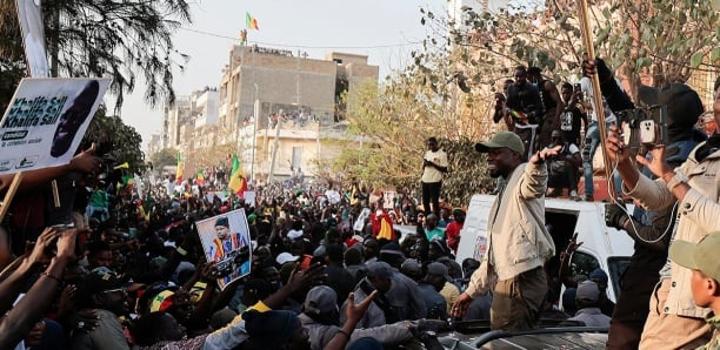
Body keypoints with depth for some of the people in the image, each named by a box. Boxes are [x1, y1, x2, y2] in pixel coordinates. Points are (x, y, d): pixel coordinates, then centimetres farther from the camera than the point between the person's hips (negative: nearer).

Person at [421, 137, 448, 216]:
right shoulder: (427, 153, 14)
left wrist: (433, 164, -18)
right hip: (425, 180, 7)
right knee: (425, 201, 9)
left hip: (435, 181, -7)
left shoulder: (442, 154, -7)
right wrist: (424, 163, -3)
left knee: (435, 201, -4)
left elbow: (444, 169, -12)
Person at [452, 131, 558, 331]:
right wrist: (472, 290, 29)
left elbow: (533, 184, -30)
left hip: (521, 279, -9)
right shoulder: (505, 195, 27)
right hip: (507, 280, 9)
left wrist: (536, 164, -53)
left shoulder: (522, 175, -1)